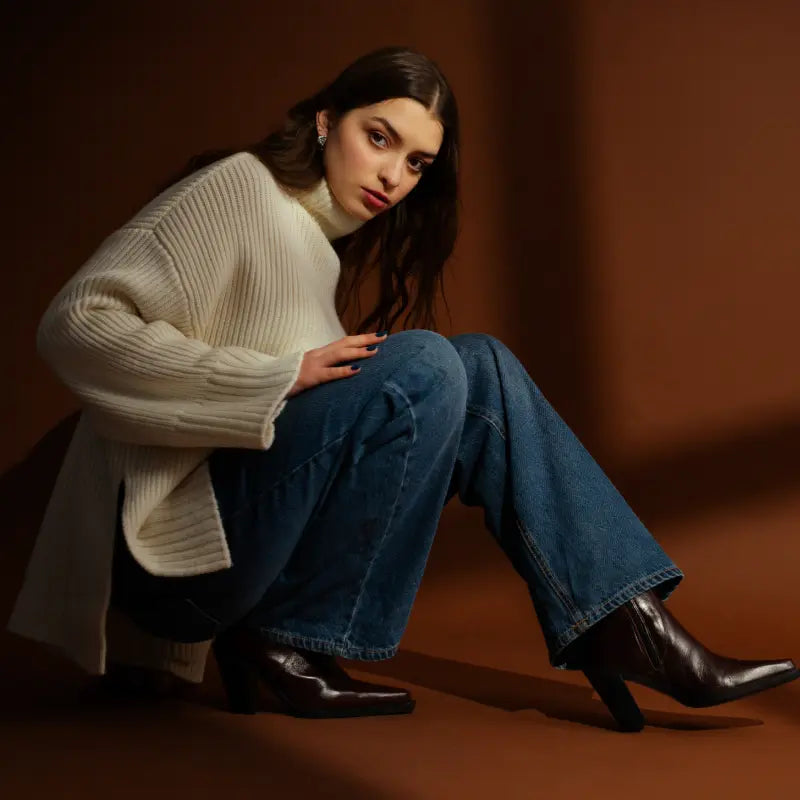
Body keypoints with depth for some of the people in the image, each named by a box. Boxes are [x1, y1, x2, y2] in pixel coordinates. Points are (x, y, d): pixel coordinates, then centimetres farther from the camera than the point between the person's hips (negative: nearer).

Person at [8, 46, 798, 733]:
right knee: (421, 366, -22)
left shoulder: (327, 241, 20)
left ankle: (628, 631, -11)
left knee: (483, 369, -2)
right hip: (177, 539, -8)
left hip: (247, 539, 8)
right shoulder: (238, 188, -5)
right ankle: (281, 648, -16)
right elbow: (77, 323, -17)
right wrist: (282, 379, -19)